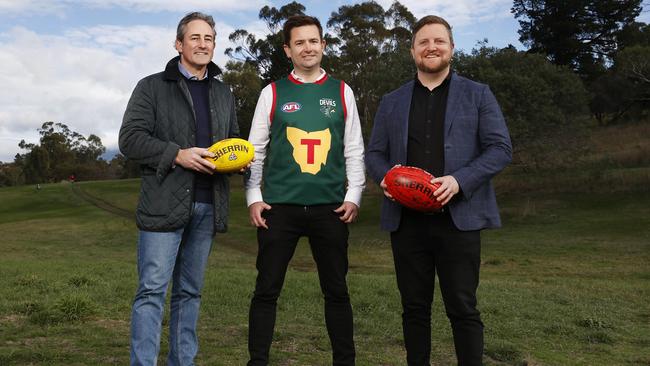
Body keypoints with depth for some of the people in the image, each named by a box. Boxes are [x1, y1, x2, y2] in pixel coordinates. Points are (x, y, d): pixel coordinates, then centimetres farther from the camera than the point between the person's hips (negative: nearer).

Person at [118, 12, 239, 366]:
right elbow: (130, 138, -5)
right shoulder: (152, 87, 2)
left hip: (207, 206, 5)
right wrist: (177, 154, -17)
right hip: (164, 203, -5)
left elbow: (232, 138, 25)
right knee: (152, 290, -6)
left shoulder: (223, 93, 18)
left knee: (189, 291, 12)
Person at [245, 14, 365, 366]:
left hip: (330, 208, 1)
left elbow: (354, 151, 8)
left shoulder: (342, 92, 8)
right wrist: (253, 197, -2)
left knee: (336, 290, 9)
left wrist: (353, 196, 0)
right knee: (266, 290, 4)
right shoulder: (273, 93, 5)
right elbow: (256, 149, 5)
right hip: (279, 207, 0)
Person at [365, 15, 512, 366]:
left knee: (463, 309, 1)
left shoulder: (478, 95, 7)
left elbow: (500, 148, 0)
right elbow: (374, 154, 14)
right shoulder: (391, 101, 14)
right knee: (414, 308, 10)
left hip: (458, 218, -2)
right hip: (406, 220, 3)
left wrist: (459, 180, -15)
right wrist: (386, 177, -9)